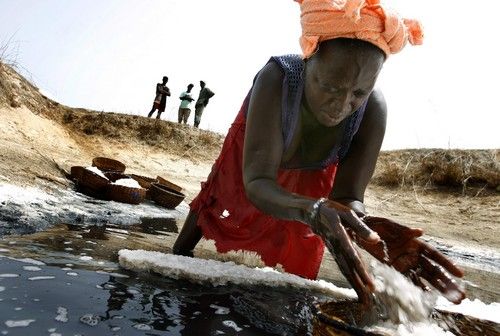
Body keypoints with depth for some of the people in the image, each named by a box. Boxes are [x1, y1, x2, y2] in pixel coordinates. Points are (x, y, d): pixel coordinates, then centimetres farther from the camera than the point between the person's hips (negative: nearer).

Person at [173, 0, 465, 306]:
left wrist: (359, 223, -57)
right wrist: (312, 211, -65)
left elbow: (348, 196, -32)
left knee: (297, 266, 11)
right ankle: (177, 256, 49)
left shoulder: (374, 108, -35)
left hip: (310, 181, 2)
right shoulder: (276, 78, -41)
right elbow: (256, 183, -45)